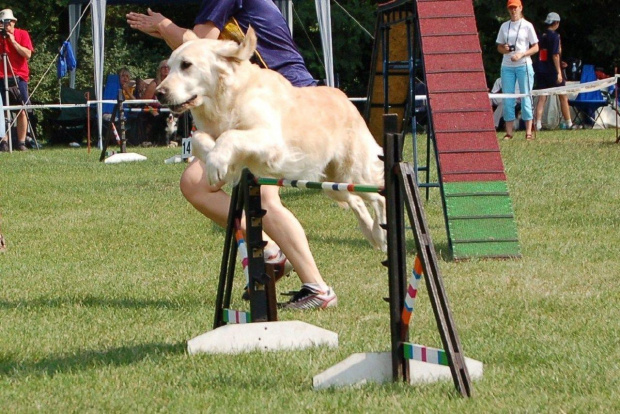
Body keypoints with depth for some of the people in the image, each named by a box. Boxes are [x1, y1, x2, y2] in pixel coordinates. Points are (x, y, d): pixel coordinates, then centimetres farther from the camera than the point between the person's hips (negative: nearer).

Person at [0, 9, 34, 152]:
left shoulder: (22, 34, 5)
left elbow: (28, 54, -5)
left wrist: (13, 41, -12)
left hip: (19, 77, 0)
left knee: (22, 111, -3)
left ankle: (21, 142, 1)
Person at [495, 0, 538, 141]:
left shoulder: (527, 26, 1)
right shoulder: (504, 26, 12)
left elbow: (535, 48, 0)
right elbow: (499, 46, 17)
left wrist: (521, 54, -15)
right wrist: (504, 49, -7)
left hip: (523, 65, -4)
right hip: (507, 66, 4)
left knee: (526, 98, -4)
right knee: (507, 99, 1)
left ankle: (528, 132, -4)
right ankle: (509, 132, 3)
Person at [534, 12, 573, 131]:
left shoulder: (542, 36, 10)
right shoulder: (555, 36, -11)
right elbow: (555, 55, -17)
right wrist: (559, 72, -17)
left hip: (541, 70, 6)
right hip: (552, 71, -6)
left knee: (541, 98, 3)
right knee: (563, 97, 7)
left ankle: (538, 123, -7)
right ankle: (568, 123, 12)